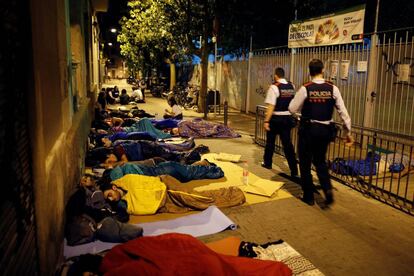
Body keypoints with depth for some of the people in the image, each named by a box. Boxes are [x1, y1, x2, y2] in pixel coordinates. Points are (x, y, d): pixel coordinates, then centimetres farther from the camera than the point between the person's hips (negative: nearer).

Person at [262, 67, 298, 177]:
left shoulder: (274, 87, -14)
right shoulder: (292, 86, 4)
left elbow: (271, 106, -18)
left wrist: (266, 121, -16)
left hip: (276, 118, -5)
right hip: (288, 118, 5)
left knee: (270, 141, 15)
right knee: (287, 143, 8)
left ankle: (267, 163, 33)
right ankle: (294, 170, 6)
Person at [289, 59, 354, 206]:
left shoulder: (305, 88, -11)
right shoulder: (333, 89, -2)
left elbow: (292, 108, -7)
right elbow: (343, 111, -1)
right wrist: (348, 131, 7)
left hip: (308, 129, -3)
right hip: (325, 130, 3)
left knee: (305, 163, 12)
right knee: (320, 161, 22)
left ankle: (309, 196, 19)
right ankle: (328, 189, 3)